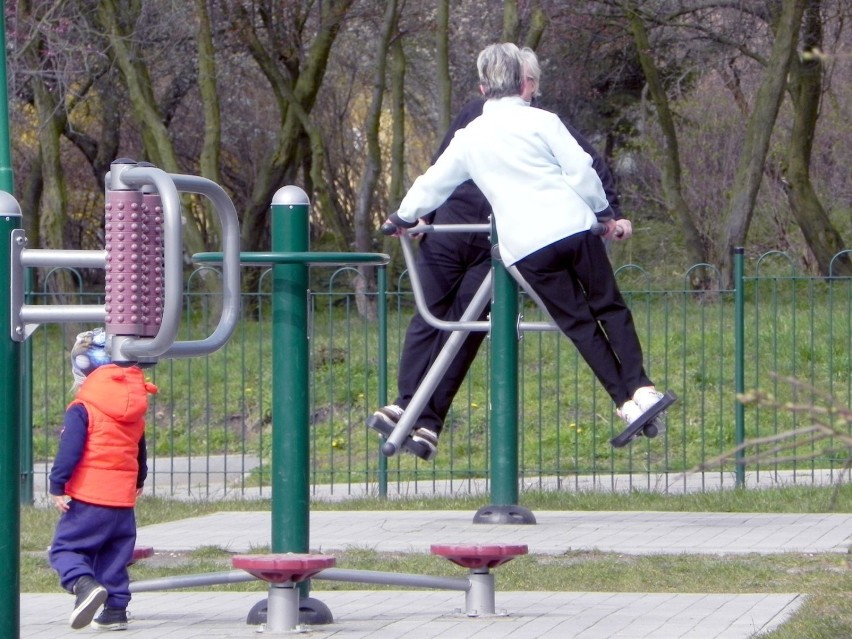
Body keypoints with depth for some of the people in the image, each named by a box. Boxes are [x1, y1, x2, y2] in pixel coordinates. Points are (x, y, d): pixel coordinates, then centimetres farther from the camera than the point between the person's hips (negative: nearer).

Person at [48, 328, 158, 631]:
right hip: (124, 498, 6)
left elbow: (69, 450, -16)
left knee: (65, 548, -1)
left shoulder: (81, 409, -9)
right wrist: (138, 482, 40)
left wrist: (57, 486, -12)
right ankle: (115, 609, 10)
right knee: (115, 557, 14)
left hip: (88, 496, -6)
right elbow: (140, 452, 25)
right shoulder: (135, 412, 13)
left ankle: (84, 584, -27)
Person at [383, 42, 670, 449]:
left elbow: (433, 184, 27)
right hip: (572, 227, -1)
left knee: (578, 322, 4)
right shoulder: (541, 121, 7)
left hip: (525, 247, 1)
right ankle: (640, 388, -6)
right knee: (609, 307, 9)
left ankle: (626, 401, -3)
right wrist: (606, 215, 13)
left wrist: (403, 218, 44)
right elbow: (580, 169, 1)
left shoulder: (469, 138, 16)